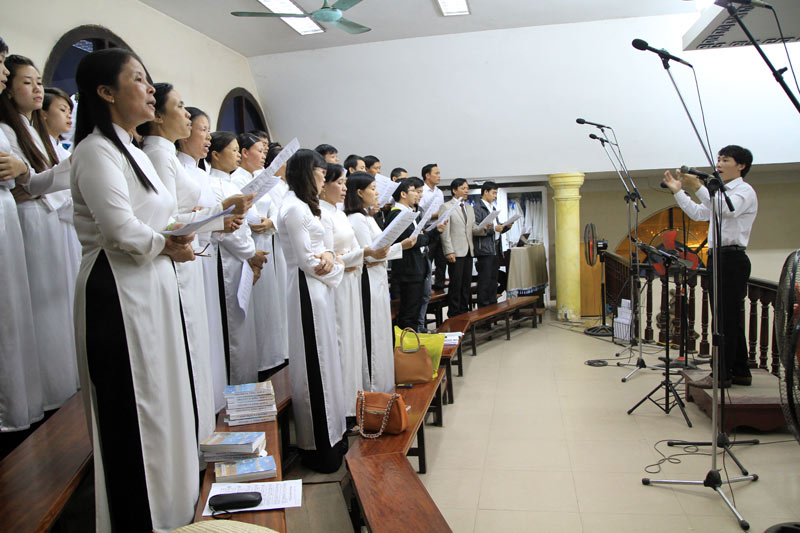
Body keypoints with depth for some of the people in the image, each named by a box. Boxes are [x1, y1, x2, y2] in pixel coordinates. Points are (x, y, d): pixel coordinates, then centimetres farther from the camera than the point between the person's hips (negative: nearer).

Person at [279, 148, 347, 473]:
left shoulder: (304, 206, 17)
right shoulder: (295, 208, -14)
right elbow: (307, 261, -17)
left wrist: (329, 257, -4)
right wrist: (333, 265, 0)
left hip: (318, 291, 10)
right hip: (308, 292, -10)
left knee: (324, 363, 14)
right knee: (315, 367, -3)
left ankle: (329, 437, 25)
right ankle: (319, 448, 9)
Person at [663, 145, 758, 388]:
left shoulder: (745, 190, -5)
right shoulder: (721, 193, 23)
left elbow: (727, 209, -25)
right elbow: (697, 213, 22)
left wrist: (697, 187, -30)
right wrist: (678, 191, 16)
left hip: (732, 257, -9)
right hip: (717, 257, 9)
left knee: (725, 318, -9)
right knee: (729, 318, 11)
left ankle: (722, 374, -6)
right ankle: (740, 371, 18)